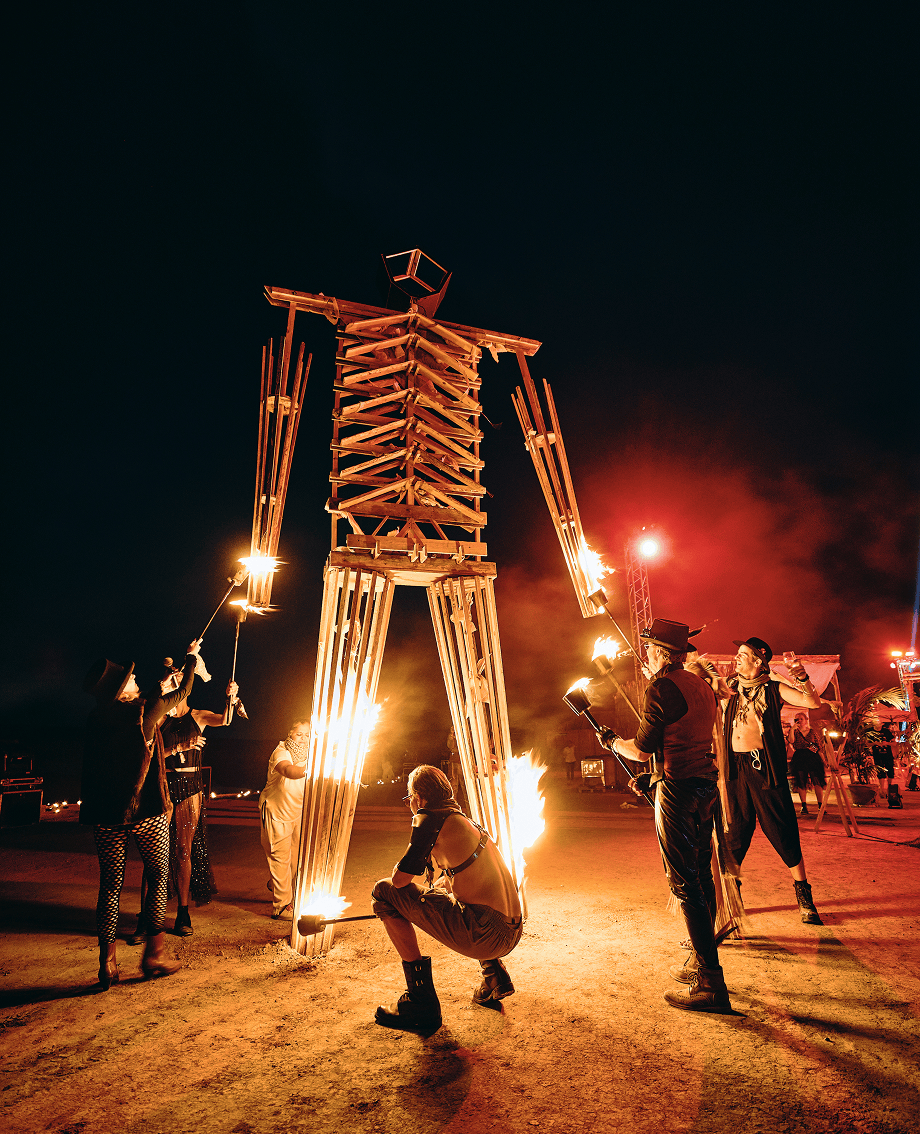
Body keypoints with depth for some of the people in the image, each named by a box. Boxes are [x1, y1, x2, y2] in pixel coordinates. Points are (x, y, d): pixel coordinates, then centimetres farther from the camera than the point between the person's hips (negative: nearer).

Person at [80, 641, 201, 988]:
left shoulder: (96, 718, 1)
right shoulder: (146, 709, -12)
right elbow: (181, 692, 6)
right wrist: (192, 658, 22)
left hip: (107, 816, 4)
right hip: (146, 811, -4)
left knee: (110, 885, 12)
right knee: (159, 877, 12)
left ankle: (107, 964, 15)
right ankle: (154, 953, 15)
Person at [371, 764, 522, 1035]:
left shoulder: (430, 819, -5)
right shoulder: (466, 821, 20)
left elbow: (399, 879, -6)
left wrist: (399, 869, 16)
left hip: (483, 937, -9)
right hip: (511, 934, 9)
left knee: (384, 893, -1)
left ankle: (421, 1001, 1)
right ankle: (495, 977, 26)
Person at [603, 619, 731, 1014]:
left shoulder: (661, 688, -15)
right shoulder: (701, 685, 12)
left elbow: (643, 749, -11)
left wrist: (613, 742, 9)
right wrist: (654, 777, 23)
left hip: (678, 791, -9)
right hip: (706, 785, 9)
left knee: (685, 885, -3)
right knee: (701, 876, 17)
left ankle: (711, 985, 1)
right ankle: (701, 961, 29)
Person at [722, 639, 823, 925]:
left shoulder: (773, 689, -1)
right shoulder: (732, 690, 11)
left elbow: (813, 702, -12)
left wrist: (801, 676, -26)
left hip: (764, 768, -4)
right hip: (736, 768, 4)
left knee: (782, 832, 2)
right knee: (736, 833, 11)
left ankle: (804, 899, 18)